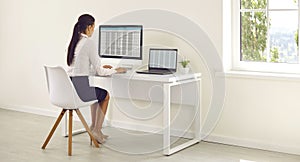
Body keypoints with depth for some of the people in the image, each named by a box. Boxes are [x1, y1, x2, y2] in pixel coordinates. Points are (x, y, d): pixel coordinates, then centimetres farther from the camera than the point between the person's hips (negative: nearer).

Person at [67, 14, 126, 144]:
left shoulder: (73, 42, 11)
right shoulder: (89, 43, -13)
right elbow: (99, 72, -9)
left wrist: (100, 67, 28)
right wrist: (115, 70, 8)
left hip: (68, 89, 7)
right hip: (80, 88, -7)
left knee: (97, 92, 35)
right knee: (105, 95, 24)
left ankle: (94, 127, 37)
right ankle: (97, 130, 25)